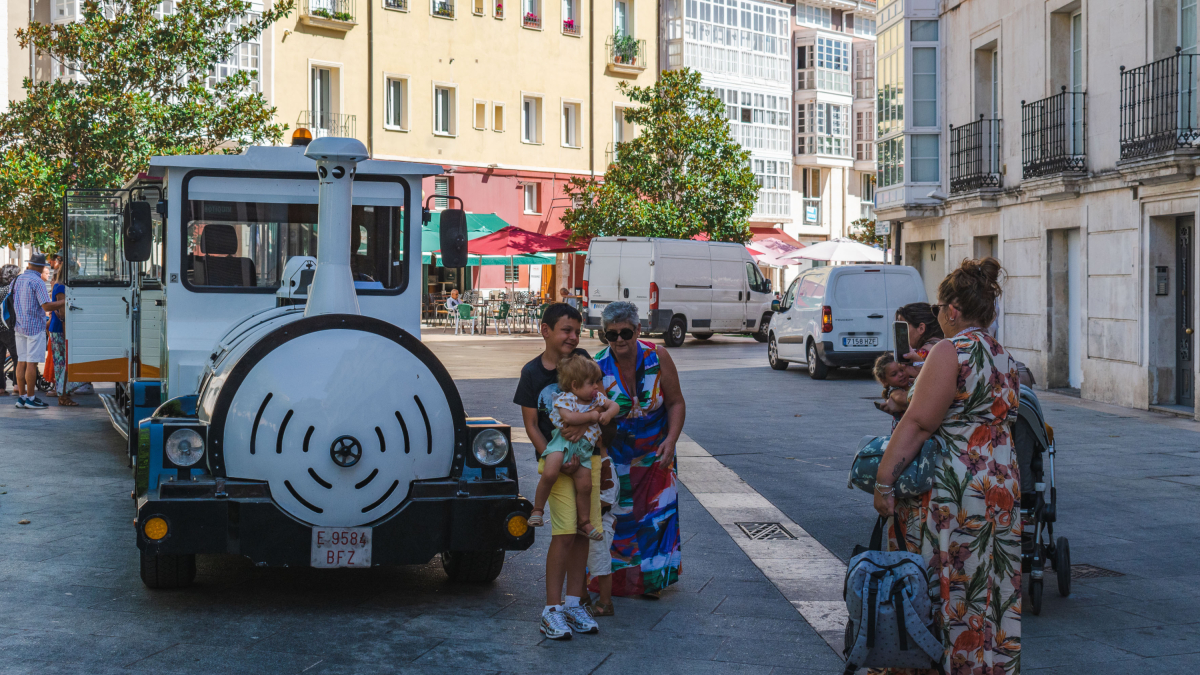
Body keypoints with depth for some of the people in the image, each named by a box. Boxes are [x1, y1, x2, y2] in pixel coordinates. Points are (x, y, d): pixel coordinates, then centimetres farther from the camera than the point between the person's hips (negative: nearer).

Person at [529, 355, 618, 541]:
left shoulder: (597, 398, 13)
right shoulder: (565, 399, -8)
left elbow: (614, 405, 21)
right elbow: (568, 417, -25)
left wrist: (608, 413, -3)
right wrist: (592, 416, -15)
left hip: (583, 447, 6)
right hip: (563, 441, -6)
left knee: (585, 486, 5)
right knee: (550, 474, -27)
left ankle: (584, 522, 24)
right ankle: (538, 509, -8)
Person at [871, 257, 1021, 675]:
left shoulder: (951, 351, -12)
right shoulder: (1004, 358, 13)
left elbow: (918, 424, -18)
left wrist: (884, 481, -17)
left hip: (952, 486, -8)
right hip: (1002, 486, 8)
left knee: (940, 589, -1)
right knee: (990, 592, 13)